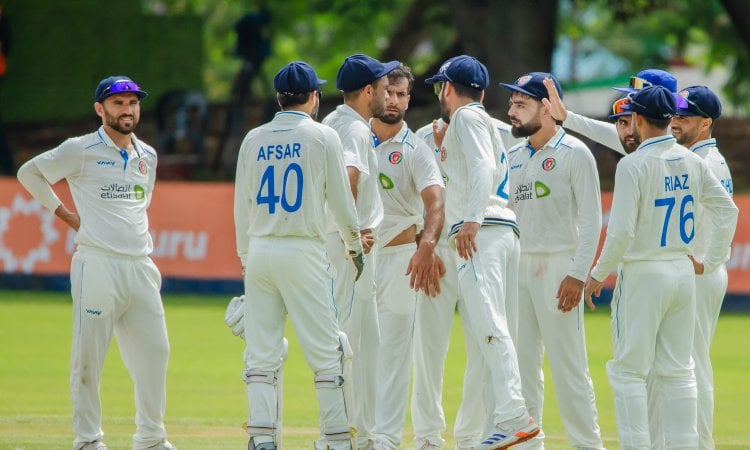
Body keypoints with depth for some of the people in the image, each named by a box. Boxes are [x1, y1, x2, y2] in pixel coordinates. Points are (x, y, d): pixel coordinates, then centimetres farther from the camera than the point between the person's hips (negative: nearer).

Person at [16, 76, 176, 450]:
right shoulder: (81, 151, -2)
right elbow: (30, 172, 6)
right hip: (97, 266, -6)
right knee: (88, 356, -3)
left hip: (141, 266, 6)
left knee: (154, 351, 4)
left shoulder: (147, 156, 15)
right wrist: (64, 213, 2)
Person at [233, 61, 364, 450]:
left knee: (262, 354, 4)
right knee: (326, 351, 1)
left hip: (259, 251, 4)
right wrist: (354, 246, 17)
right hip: (303, 252, -4)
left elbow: (241, 207, 13)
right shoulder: (322, 137, -1)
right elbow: (340, 200, 2)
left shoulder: (253, 140, 9)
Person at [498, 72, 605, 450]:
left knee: (568, 364, -7)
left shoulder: (574, 154, -6)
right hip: (518, 264, 7)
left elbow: (590, 219, -10)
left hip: (558, 266, -7)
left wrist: (577, 274, -17)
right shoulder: (514, 156, 15)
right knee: (521, 362, 8)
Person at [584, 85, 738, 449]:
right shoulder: (692, 161, 5)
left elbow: (622, 230, -19)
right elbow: (727, 210, 7)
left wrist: (598, 275, -7)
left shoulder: (634, 164, -14)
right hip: (684, 272, 6)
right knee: (677, 371, 11)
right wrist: (711, 262, 15)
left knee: (628, 370, 0)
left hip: (643, 274, -6)